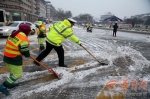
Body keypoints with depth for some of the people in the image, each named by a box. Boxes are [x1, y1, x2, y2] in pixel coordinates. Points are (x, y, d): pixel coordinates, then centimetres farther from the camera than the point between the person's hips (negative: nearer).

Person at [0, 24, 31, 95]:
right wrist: (28, 55, 4)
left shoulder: (14, 35, 7)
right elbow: (25, 51, -16)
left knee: (14, 71, 26)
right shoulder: (23, 39, -20)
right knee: (17, 74, 3)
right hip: (14, 59, -9)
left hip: (7, 56, 9)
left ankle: (10, 83, 36)